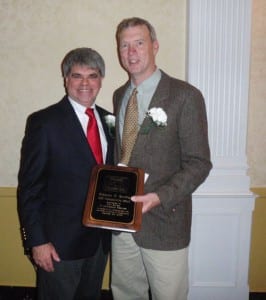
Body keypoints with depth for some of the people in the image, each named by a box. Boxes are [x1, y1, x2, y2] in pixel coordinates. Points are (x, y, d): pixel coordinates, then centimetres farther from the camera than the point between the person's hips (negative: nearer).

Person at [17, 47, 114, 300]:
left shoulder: (108, 119, 5)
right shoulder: (43, 122, -12)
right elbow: (29, 187, -12)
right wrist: (37, 241, -14)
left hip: (100, 238, 6)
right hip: (60, 241, -5)